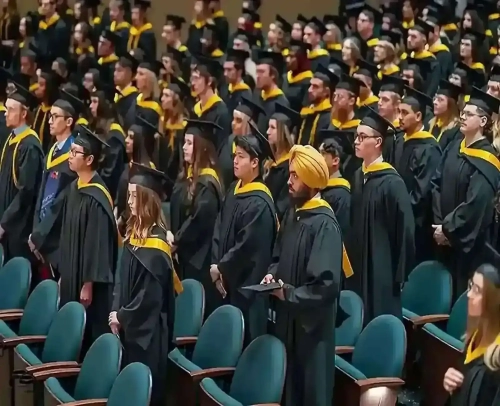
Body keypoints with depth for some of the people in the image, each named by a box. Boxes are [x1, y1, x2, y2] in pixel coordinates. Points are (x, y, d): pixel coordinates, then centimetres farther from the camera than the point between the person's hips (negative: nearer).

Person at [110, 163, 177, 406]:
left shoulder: (155, 243, -19)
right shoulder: (134, 232, 7)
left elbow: (149, 294, -20)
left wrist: (122, 316, -11)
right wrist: (116, 311, 0)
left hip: (146, 330, -8)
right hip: (130, 325, 8)